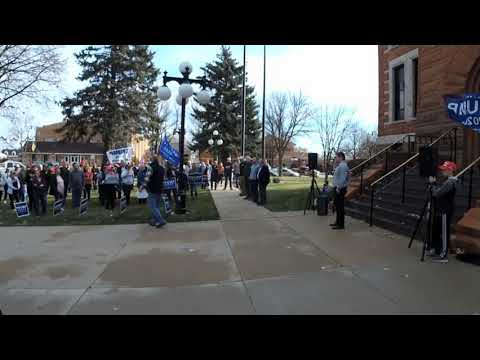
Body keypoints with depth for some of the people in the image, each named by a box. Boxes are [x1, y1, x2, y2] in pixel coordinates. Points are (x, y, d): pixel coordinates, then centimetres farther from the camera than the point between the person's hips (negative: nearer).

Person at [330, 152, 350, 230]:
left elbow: (342, 179, -25)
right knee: (337, 205, 16)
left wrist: (339, 188, -22)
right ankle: (338, 222, 26)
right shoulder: (340, 165, 16)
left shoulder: (343, 166, -18)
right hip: (338, 188, 11)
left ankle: (341, 224, 1)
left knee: (340, 206, -5)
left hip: (340, 189, -11)